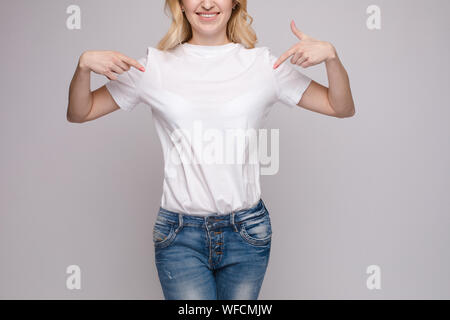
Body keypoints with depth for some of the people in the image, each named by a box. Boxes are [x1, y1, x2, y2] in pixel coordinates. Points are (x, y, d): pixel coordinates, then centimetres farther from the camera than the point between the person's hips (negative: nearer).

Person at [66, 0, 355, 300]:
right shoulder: (154, 67, 0)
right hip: (179, 235, -1)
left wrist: (330, 55, -13)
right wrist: (84, 65, -12)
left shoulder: (263, 64, 1)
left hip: (247, 231, 1)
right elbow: (80, 113, 6)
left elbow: (342, 107, 4)